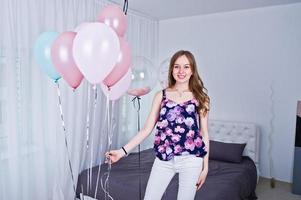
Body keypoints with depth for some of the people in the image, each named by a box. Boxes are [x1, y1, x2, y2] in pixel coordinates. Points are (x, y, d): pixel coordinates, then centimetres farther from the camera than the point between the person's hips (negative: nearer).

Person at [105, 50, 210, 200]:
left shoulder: (199, 97, 1)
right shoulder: (161, 96, 3)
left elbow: (204, 133, 4)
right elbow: (147, 129, 1)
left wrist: (205, 166, 3)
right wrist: (123, 151, -7)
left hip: (191, 160, -1)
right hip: (163, 159, 1)